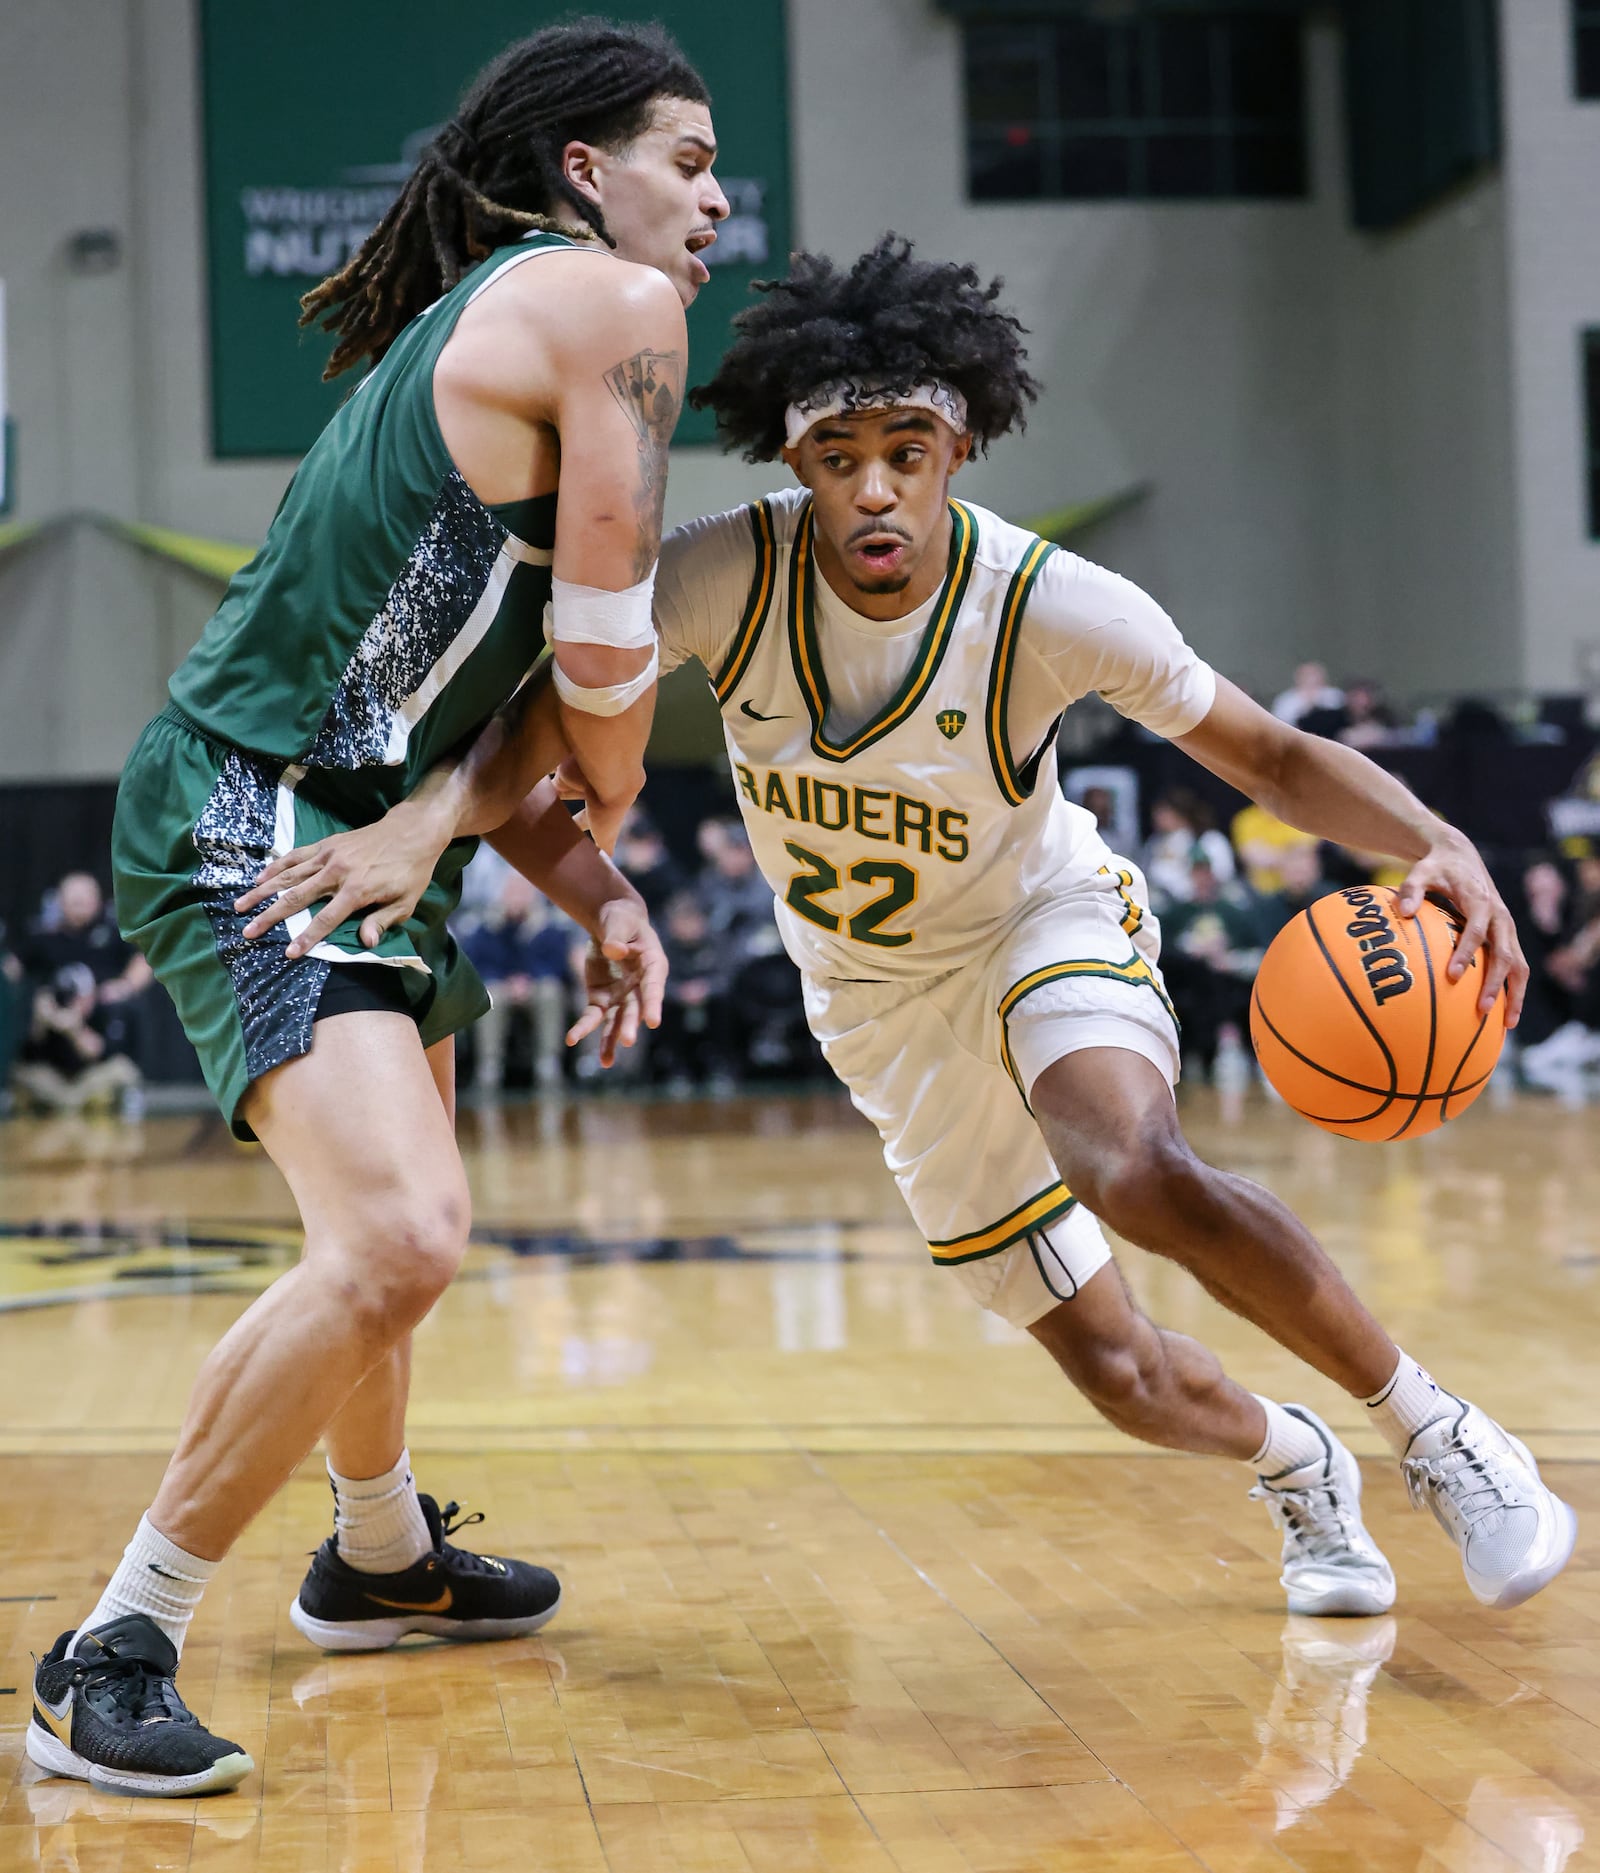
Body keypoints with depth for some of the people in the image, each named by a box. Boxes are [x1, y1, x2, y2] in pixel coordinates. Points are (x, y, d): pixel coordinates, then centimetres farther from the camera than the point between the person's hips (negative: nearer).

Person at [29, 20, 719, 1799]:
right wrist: (609, 813, 9)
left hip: (350, 826, 11)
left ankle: (381, 1559, 50)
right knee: (396, 1239, -25)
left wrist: (584, 880, 12)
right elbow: (602, 648, -12)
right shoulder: (609, 307, -10)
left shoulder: (476, 323, 20)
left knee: (391, 1216, 28)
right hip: (261, 832, -11)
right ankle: (114, 1652, -15)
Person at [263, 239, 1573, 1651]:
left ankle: (1436, 1432, -14)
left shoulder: (1050, 605, -26)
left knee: (1139, 1172, -36)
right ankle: (1296, 1467, 35)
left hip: (1048, 924, -2)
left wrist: (1437, 841, -35)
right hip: (884, 997, 2)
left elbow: (1271, 757, -17)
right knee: (1119, 1374, -1)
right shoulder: (734, 575, -24)